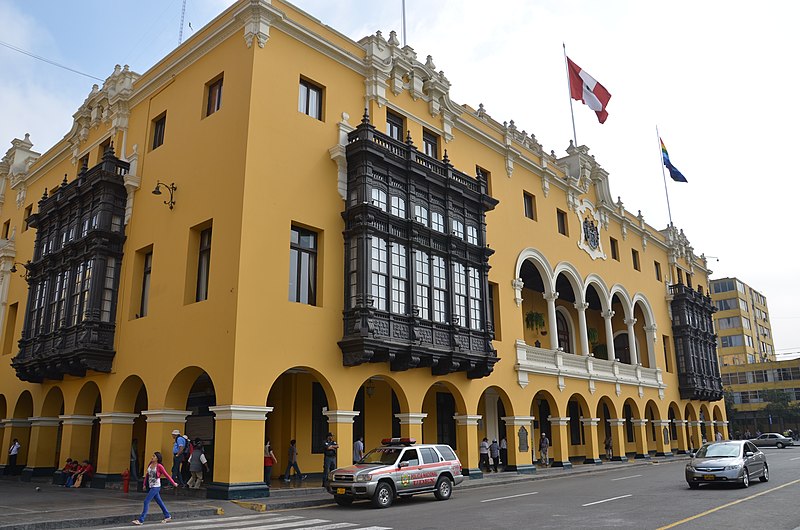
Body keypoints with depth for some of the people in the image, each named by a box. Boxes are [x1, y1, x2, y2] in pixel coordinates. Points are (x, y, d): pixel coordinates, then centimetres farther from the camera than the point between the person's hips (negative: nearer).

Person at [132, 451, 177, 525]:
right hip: (151, 486, 7)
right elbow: (147, 474, 12)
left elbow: (167, 475, -10)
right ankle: (167, 516, 28)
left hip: (156, 487, -7)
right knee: (159, 502, 16)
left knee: (146, 502, -10)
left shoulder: (159, 466, -15)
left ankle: (141, 520, -4)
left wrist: (174, 483, -4)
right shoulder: (150, 464, 3)